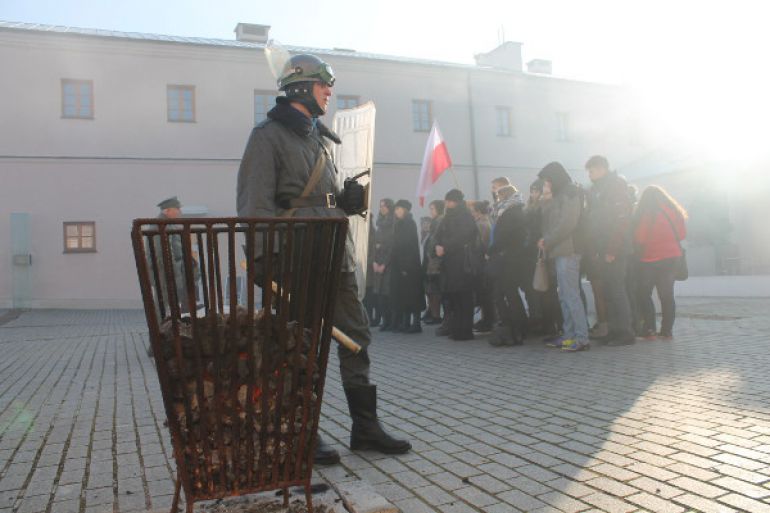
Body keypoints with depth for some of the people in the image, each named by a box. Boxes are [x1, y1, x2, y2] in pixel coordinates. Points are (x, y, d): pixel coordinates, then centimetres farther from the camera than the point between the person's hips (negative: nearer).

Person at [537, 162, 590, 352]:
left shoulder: (570, 193, -6)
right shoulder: (559, 196, 21)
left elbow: (567, 223, -17)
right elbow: (549, 222, 18)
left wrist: (548, 241, -11)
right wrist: (546, 201, 8)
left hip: (567, 252, -9)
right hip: (560, 252, 10)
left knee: (571, 295, -11)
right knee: (564, 296, 10)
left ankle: (582, 338, -9)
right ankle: (569, 336, 15)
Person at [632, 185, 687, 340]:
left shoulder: (644, 214, -12)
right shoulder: (673, 211, 3)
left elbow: (638, 239, -12)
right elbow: (682, 234, 7)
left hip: (650, 259, -5)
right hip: (672, 256, 5)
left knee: (644, 294, 5)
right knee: (667, 295, 10)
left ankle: (649, 330, -2)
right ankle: (667, 331, 10)